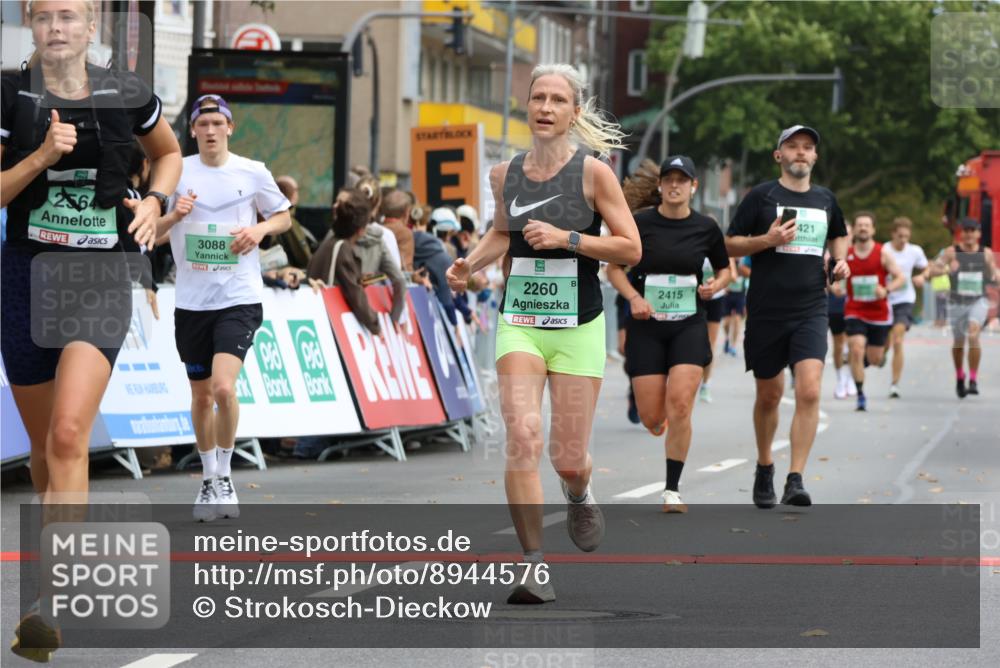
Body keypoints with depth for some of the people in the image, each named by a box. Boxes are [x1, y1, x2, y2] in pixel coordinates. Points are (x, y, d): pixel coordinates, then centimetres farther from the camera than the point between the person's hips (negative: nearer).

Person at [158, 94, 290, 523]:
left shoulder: (253, 173, 1)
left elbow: (284, 217, 14)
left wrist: (260, 229, -7)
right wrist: (174, 216, -15)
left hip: (239, 298, -2)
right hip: (191, 300, 2)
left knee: (224, 387, -19)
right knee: (201, 395, 10)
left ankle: (224, 476, -2)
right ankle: (208, 479, 27)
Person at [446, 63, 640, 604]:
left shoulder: (592, 173, -6)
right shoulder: (504, 174, 4)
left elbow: (630, 249, -6)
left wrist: (567, 238, -17)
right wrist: (470, 264, 5)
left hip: (578, 326, -2)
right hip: (519, 324, 2)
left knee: (568, 460, 1)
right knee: (522, 434, -19)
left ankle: (578, 494, 41)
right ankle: (534, 567, -13)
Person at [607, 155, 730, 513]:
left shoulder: (706, 228, 2)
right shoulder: (640, 223, -3)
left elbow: (724, 269, 16)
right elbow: (614, 267, 4)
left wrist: (714, 285, -6)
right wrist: (634, 297, -13)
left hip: (689, 326, 0)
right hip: (647, 326, 0)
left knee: (679, 405, -16)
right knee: (652, 419, -2)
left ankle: (672, 491, -5)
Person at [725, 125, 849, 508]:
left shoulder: (825, 199, 11)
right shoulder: (761, 196, 0)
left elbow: (839, 235, 31)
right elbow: (730, 245, 0)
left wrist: (840, 260, 10)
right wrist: (767, 240, -15)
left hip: (811, 310, 2)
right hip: (766, 311, -1)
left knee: (809, 391, -16)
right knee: (769, 395, 9)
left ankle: (795, 481, -16)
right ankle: (764, 468, 32)